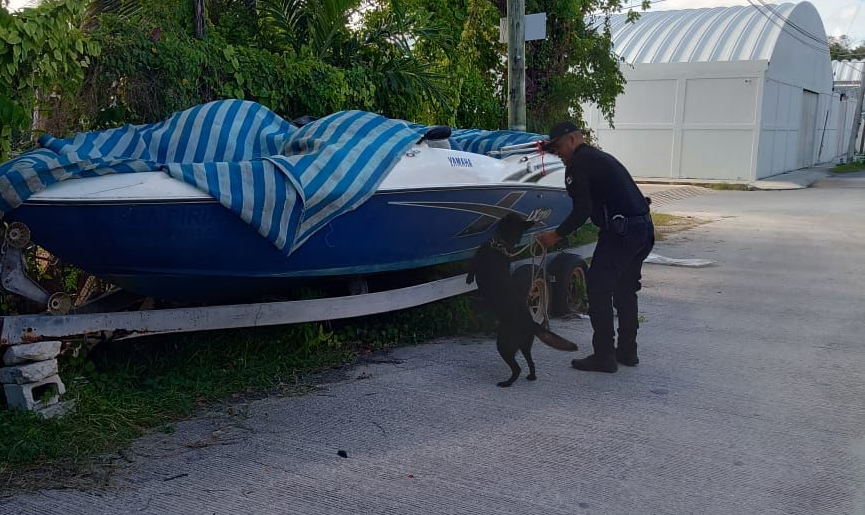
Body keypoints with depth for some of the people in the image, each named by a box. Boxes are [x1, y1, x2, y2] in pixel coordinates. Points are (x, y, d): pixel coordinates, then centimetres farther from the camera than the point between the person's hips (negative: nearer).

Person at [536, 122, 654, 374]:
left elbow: (582, 210, -14)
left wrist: (556, 235, -5)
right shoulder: (601, 157, 23)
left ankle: (604, 357, -1)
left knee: (598, 288, -3)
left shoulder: (578, 164, -6)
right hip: (643, 226, 10)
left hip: (620, 231, -10)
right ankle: (627, 351, 27)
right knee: (625, 289, 19)